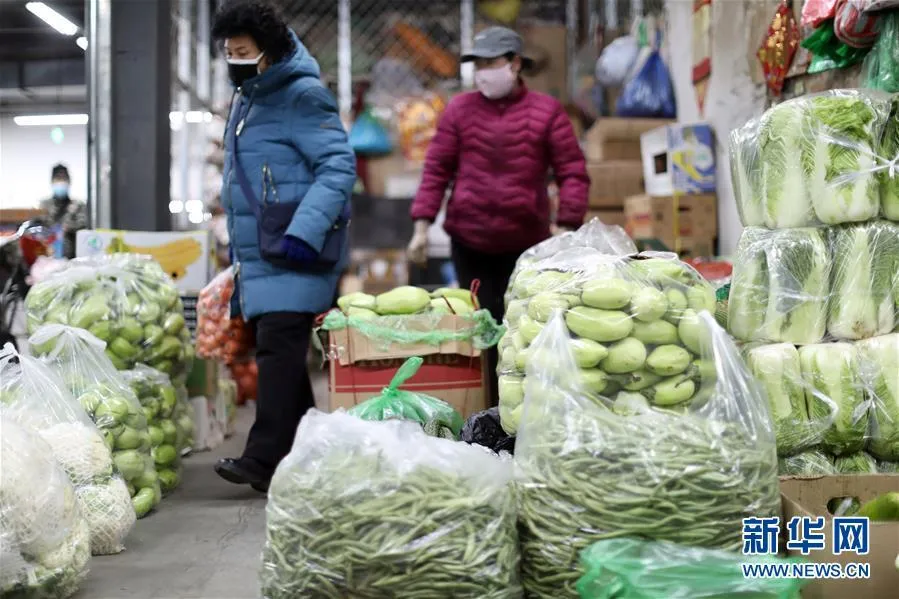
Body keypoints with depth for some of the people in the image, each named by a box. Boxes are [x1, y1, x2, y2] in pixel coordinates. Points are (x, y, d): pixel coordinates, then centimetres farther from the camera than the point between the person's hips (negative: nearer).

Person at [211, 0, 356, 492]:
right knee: (273, 351, 10)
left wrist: (305, 231, -26)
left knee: (279, 349, -14)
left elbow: (339, 166, -17)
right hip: (257, 256, 10)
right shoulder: (246, 100, 19)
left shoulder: (302, 97, -10)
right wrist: (237, 247, 27)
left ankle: (263, 459, -15)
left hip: (294, 256, -9)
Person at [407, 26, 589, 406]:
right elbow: (437, 170, 4)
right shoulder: (459, 110, 4)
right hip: (468, 241, 1)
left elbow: (573, 173, 0)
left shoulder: (546, 111, 0)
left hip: (527, 243, -1)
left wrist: (565, 227, -9)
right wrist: (422, 225, -2)